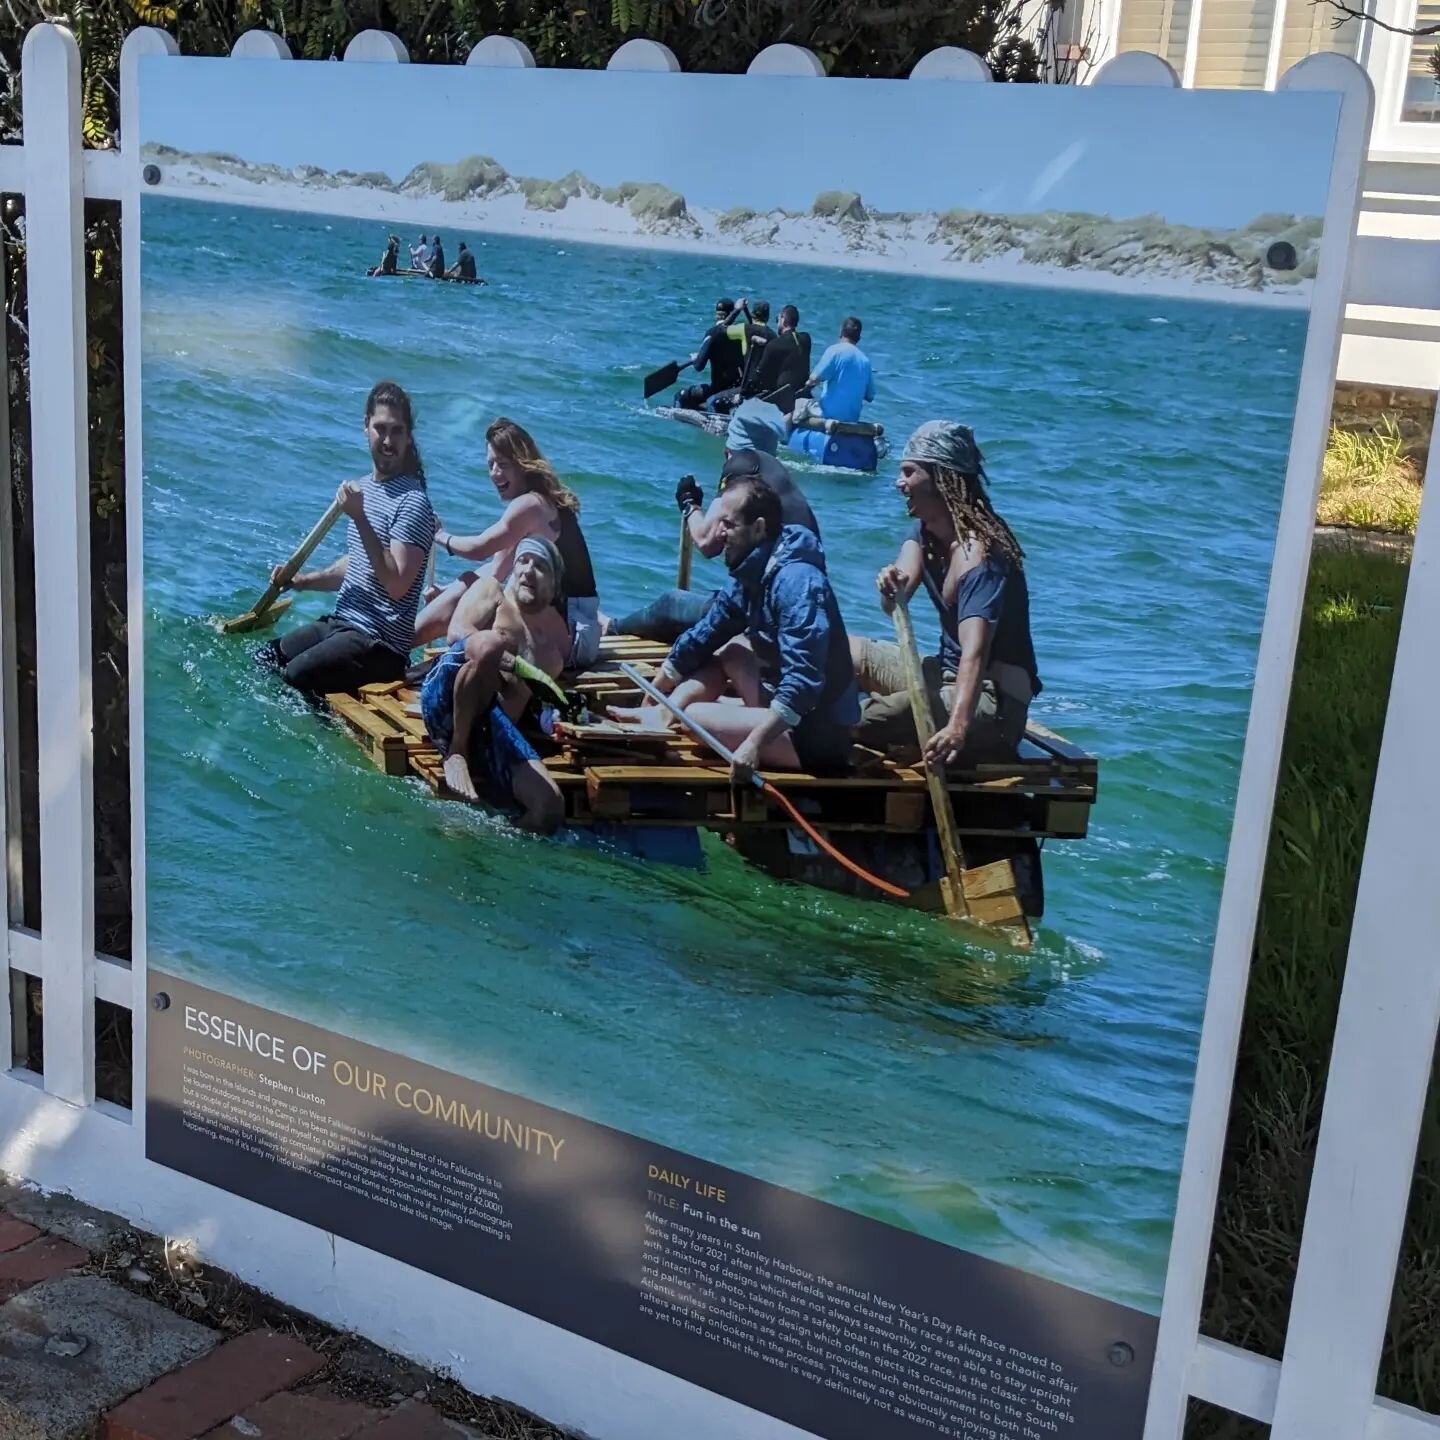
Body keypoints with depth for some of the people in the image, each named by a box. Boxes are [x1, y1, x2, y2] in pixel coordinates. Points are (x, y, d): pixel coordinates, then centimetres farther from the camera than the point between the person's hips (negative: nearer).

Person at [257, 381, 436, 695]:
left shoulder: (412, 503, -16)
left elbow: (396, 586, -27)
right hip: (339, 624, 9)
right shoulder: (365, 486, 12)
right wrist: (298, 581, 15)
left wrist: (360, 519, -27)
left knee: (293, 681, -23)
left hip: (380, 645, -9)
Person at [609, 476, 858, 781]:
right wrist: (650, 702, 17)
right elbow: (701, 640, 15)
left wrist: (754, 744, -37)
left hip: (818, 734, -9)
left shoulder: (796, 581, -23)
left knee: (695, 715, -18)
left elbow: (803, 680, -32)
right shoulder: (751, 574, 7)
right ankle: (661, 715, -3)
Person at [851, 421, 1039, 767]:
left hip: (993, 702, -9)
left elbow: (975, 652, -38)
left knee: (894, 712, -33)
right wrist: (891, 590, -34)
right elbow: (892, 607, -9)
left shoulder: (977, 554, -24)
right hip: (947, 673, 9)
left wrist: (958, 726, -52)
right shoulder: (924, 532, 5)